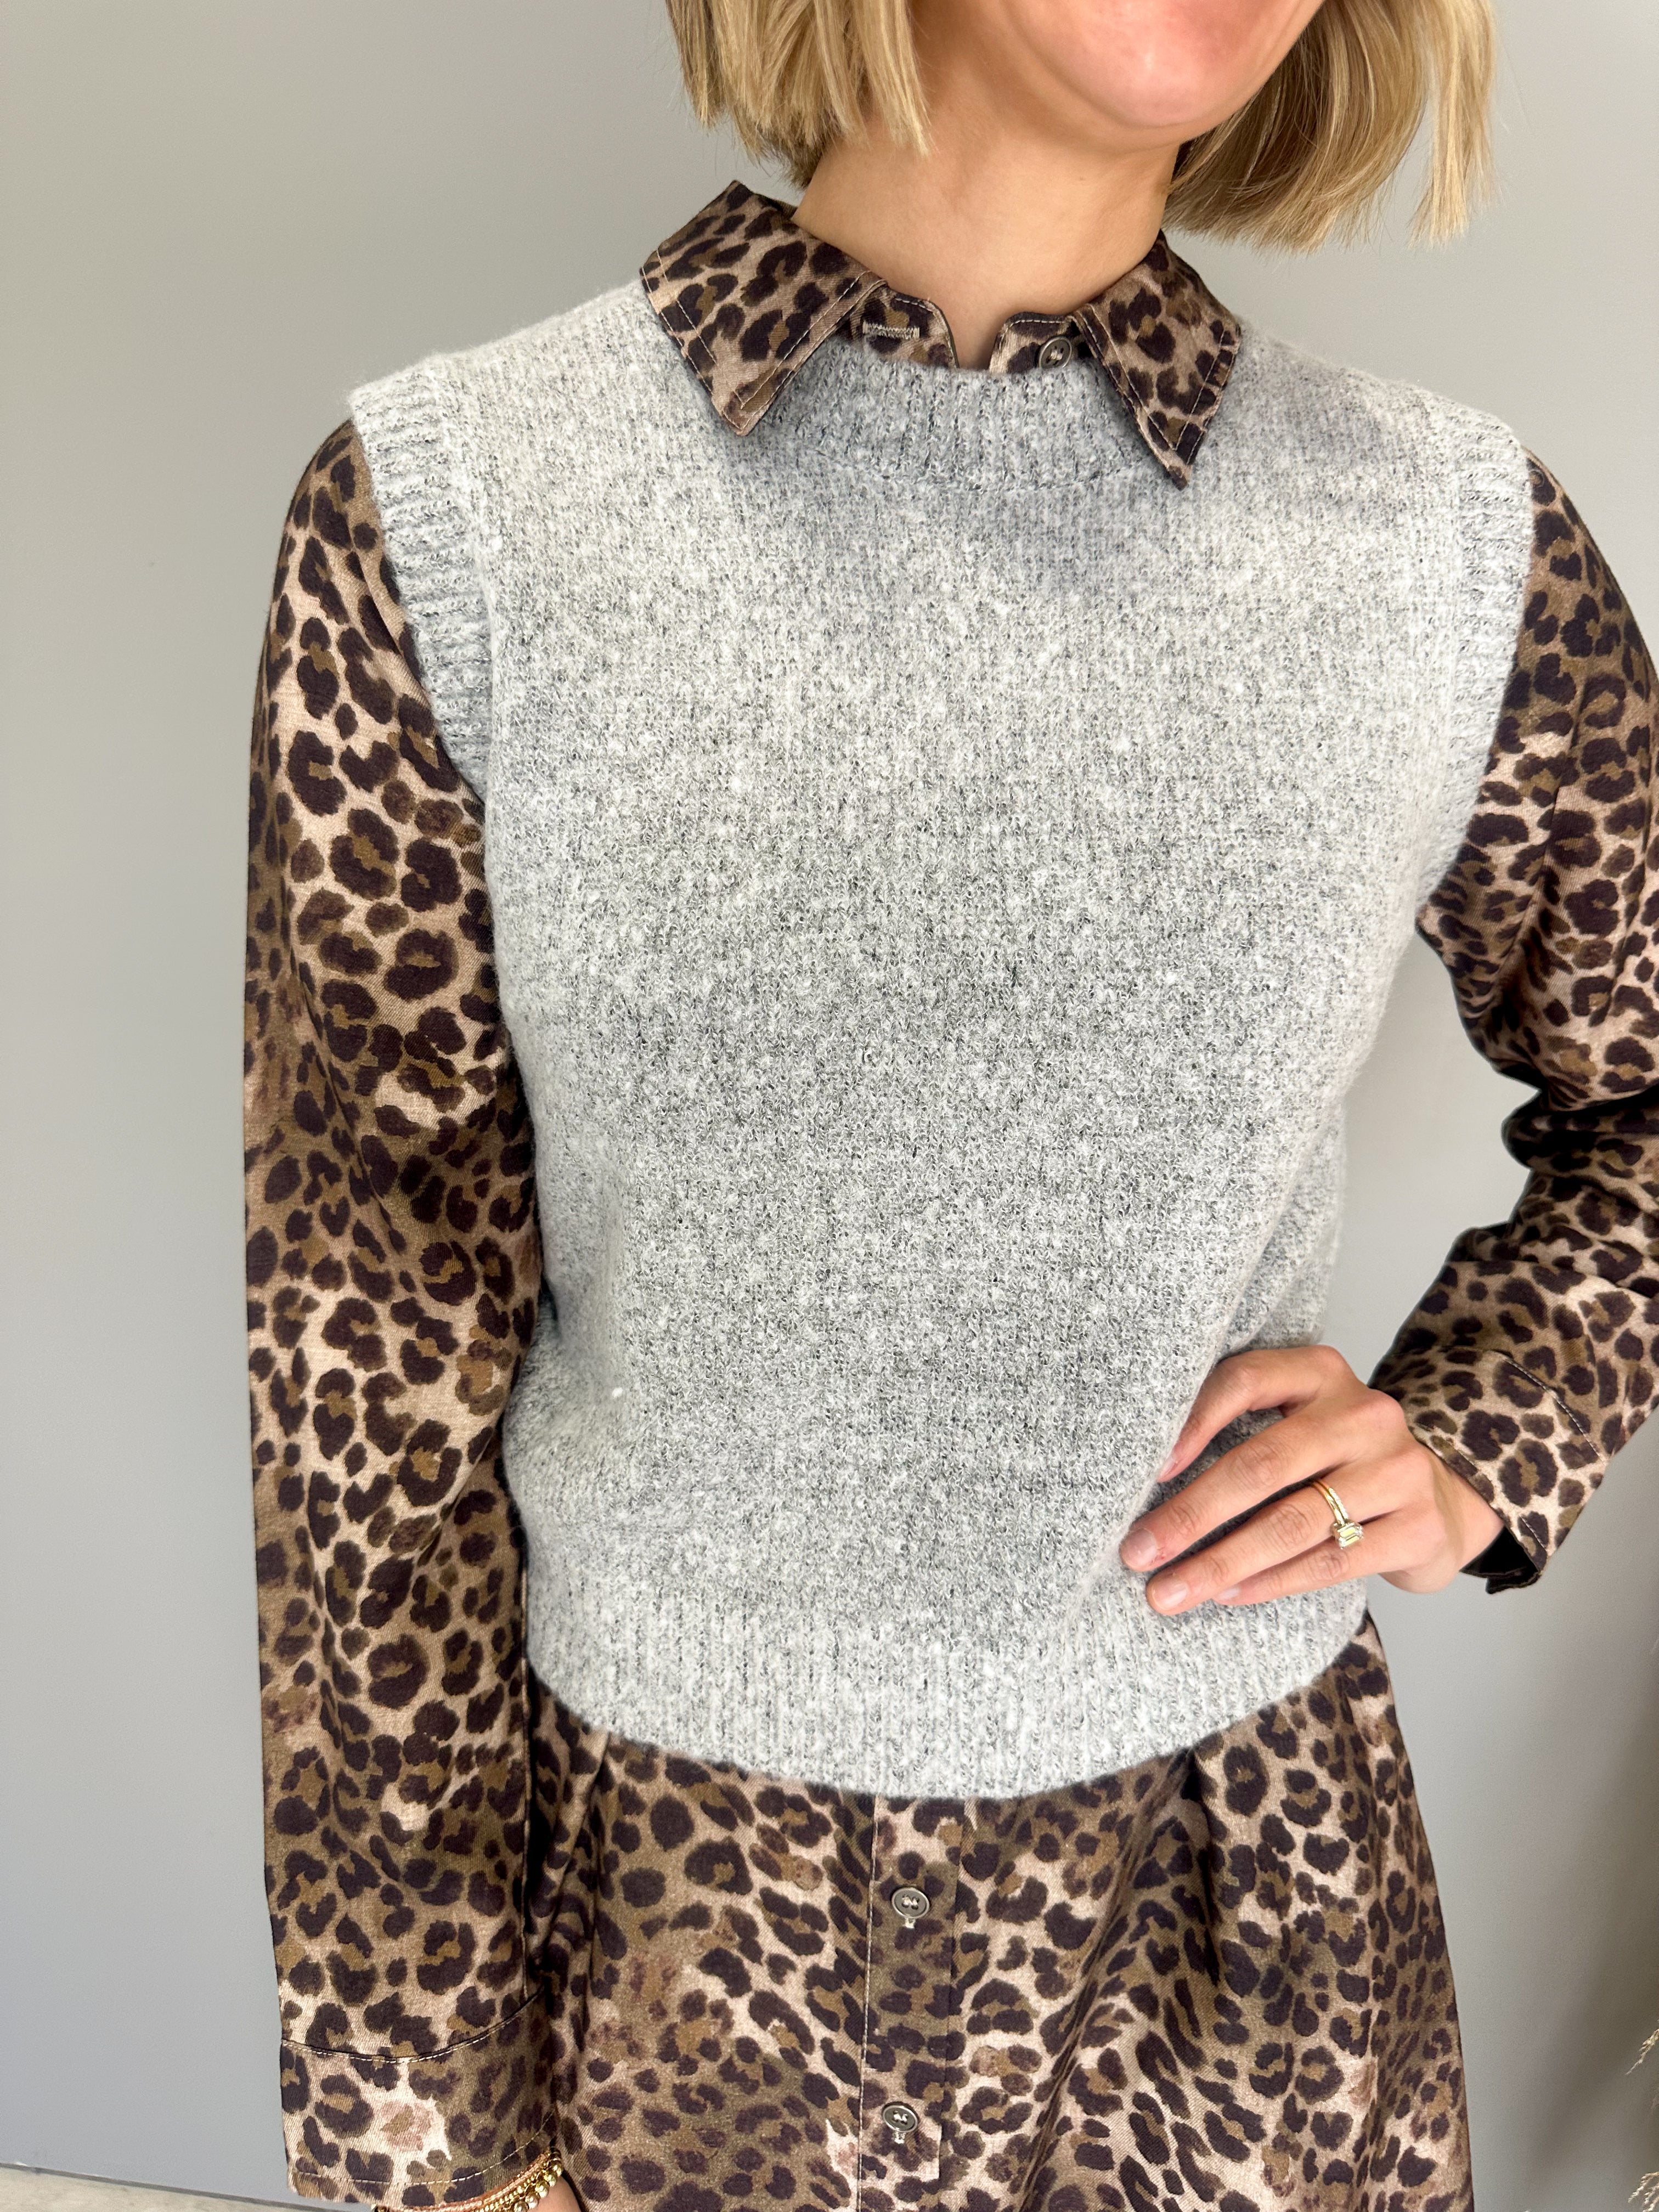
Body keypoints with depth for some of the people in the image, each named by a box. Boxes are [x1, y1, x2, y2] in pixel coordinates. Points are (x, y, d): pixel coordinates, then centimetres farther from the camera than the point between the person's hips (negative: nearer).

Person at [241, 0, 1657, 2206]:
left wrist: (1481, 1438, -9)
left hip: (1241, 1897, 2)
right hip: (669, 1919, -1)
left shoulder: (1454, 548, -8)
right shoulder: (445, 516, -13)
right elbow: (370, 1368, -10)